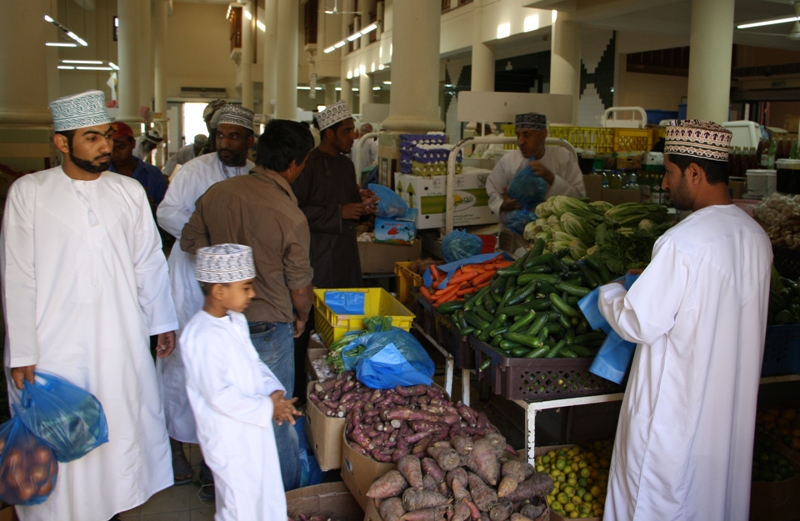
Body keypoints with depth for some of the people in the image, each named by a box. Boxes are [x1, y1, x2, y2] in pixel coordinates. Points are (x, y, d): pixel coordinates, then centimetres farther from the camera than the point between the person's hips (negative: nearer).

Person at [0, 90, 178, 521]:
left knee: (122, 432, 11)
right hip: (54, 347, -2)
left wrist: (162, 323, 13)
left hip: (121, 345, 3)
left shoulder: (129, 191, 4)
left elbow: (149, 262, 10)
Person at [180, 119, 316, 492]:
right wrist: (301, 317, 7)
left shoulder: (218, 192, -6)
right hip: (268, 330, -5)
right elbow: (300, 288, -13)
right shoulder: (290, 216, -21)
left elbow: (189, 241, 7)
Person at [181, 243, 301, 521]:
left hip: (252, 428, 9)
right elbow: (219, 396, -28)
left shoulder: (236, 320, 1)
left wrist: (274, 390, -4)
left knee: (263, 490, 23)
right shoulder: (203, 337, -28)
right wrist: (267, 408, -21)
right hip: (229, 437, -8)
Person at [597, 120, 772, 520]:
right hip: (734, 407, 8)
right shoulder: (756, 236, 1)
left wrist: (609, 295, -2)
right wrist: (652, 285, 16)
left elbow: (639, 324, -22)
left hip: (678, 407, -7)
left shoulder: (683, 243, -25)